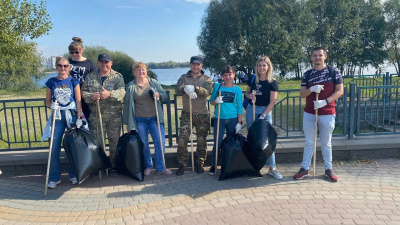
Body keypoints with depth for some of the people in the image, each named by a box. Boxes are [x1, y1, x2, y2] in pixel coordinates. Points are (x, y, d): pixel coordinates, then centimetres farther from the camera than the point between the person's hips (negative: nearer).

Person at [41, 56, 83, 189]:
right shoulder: (51, 82, 7)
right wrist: (52, 105, -11)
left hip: (72, 115, -1)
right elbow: (48, 100, 12)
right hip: (57, 116, 1)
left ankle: (73, 175, 18)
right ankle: (54, 178, 11)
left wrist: (79, 118, -6)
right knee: (54, 148, -2)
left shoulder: (74, 82, 2)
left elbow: (78, 101, 0)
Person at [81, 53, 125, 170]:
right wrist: (91, 96, -17)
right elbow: (83, 92, 6)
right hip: (96, 115, 1)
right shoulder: (90, 77, 10)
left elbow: (121, 91, -13)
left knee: (115, 141, 7)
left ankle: (114, 165, 22)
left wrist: (109, 94, -32)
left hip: (114, 115, -1)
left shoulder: (117, 77, 3)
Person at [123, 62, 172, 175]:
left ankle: (160, 168, 10)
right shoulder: (130, 86, 3)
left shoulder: (154, 83, 7)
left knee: (160, 142, -2)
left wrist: (159, 95, -13)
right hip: (139, 120, -1)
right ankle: (148, 166, 25)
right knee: (143, 144, 6)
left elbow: (165, 96, 12)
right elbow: (127, 105, 5)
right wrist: (127, 124, 4)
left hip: (155, 118, 1)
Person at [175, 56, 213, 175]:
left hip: (202, 115, 0)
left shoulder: (206, 79, 4)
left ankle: (200, 163, 22)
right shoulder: (184, 77, 8)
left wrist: (194, 88, -28)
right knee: (182, 140, -4)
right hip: (187, 114, 1)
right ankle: (182, 164, 11)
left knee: (201, 140, 6)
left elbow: (207, 91, -15)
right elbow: (177, 89, -11)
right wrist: (186, 89, -32)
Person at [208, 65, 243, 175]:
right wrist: (216, 101, -14)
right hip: (219, 119, 0)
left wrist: (239, 123, -2)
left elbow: (240, 107, 2)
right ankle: (213, 165, 13)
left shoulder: (237, 89, 1)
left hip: (232, 119, 0)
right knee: (217, 142, 1)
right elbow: (211, 101, 10)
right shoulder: (217, 87, 3)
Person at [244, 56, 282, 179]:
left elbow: (272, 102, -8)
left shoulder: (272, 82, -5)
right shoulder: (252, 79, 4)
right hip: (251, 110, 3)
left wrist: (263, 115, -13)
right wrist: (249, 96, -7)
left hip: (265, 111, -3)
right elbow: (247, 92, 17)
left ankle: (272, 168, 0)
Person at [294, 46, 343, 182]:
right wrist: (311, 89, -18)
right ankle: (305, 168, 17)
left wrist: (325, 101, -19)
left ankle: (328, 169, 23)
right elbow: (302, 93, 4)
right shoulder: (307, 74, 5)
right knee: (309, 142, 9)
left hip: (327, 113, -2)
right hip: (309, 113, 2)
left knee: (326, 143, 10)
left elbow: (339, 91, -5)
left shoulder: (334, 72, -1)